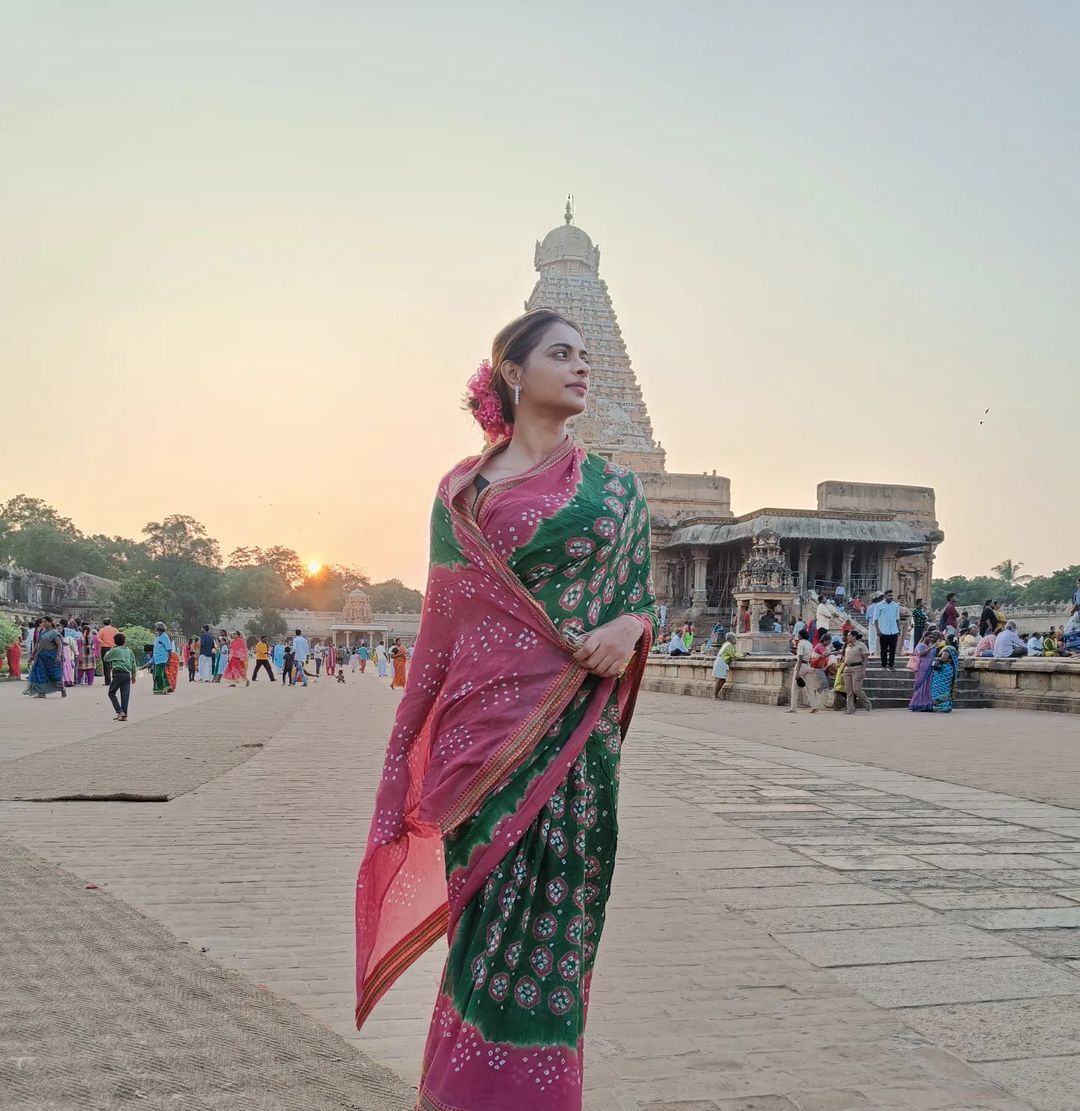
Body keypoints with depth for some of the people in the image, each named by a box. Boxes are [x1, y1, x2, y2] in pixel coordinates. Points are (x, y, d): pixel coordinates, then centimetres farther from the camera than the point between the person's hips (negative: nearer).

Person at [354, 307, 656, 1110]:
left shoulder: (616, 487, 10)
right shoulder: (465, 490, 8)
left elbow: (643, 595, 12)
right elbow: (444, 617, 9)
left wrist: (629, 628, -13)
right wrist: (420, 743, 5)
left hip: (571, 729, 0)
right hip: (484, 723, 0)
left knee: (549, 916, 1)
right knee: (490, 912, 4)